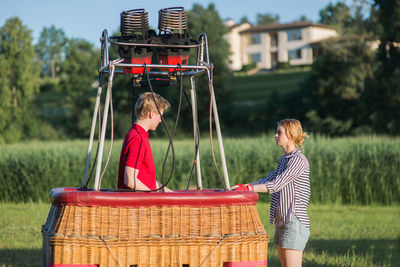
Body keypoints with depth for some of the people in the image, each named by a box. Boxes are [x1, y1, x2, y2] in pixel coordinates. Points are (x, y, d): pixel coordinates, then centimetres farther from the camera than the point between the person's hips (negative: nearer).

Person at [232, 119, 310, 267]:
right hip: (282, 222, 10)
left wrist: (248, 188, -19)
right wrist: (242, 186, 4)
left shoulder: (299, 160, -12)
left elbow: (276, 185, -18)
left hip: (295, 222, -10)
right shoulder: (284, 160, 18)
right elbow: (268, 181, 16)